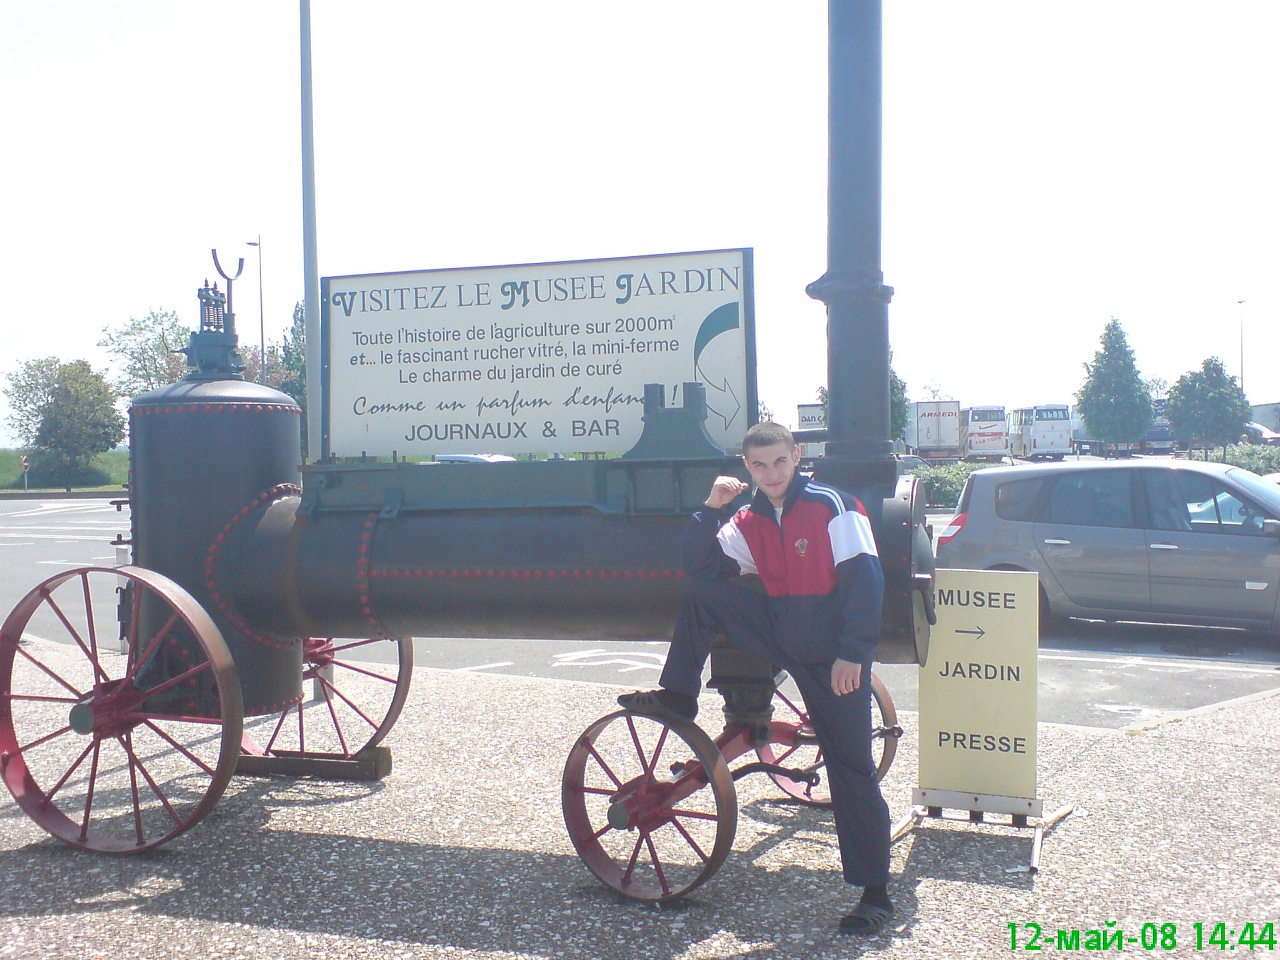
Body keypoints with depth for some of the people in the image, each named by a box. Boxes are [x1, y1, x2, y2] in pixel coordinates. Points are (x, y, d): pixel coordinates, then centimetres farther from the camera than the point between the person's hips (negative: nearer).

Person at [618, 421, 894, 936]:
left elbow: (865, 579, -15)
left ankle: (875, 893, 6)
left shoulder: (832, 505, -11)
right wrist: (712, 508, -6)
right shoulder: (749, 521, 7)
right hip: (781, 637, 6)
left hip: (834, 655, -5)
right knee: (702, 590, -4)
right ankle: (677, 697, 6)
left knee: (851, 768, -4)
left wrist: (852, 653, -20)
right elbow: (700, 565, 7)